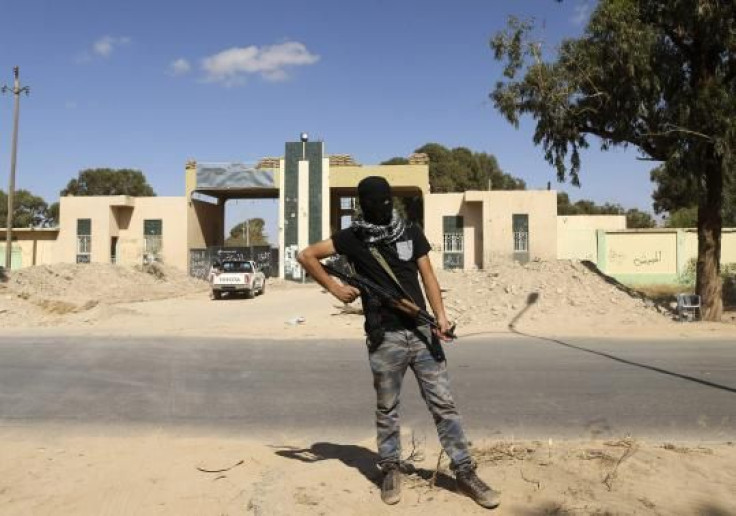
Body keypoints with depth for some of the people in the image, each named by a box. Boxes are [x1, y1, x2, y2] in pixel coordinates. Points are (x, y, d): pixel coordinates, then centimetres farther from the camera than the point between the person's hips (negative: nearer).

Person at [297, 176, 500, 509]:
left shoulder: (411, 232, 8)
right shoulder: (353, 238, -1)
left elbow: (427, 276, 5)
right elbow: (306, 256, 1)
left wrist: (440, 316, -7)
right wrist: (335, 289, -2)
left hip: (421, 332, 3)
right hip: (385, 339, -2)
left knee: (443, 403, 5)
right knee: (387, 409, 10)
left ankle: (465, 473, 14)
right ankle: (391, 471, 28)